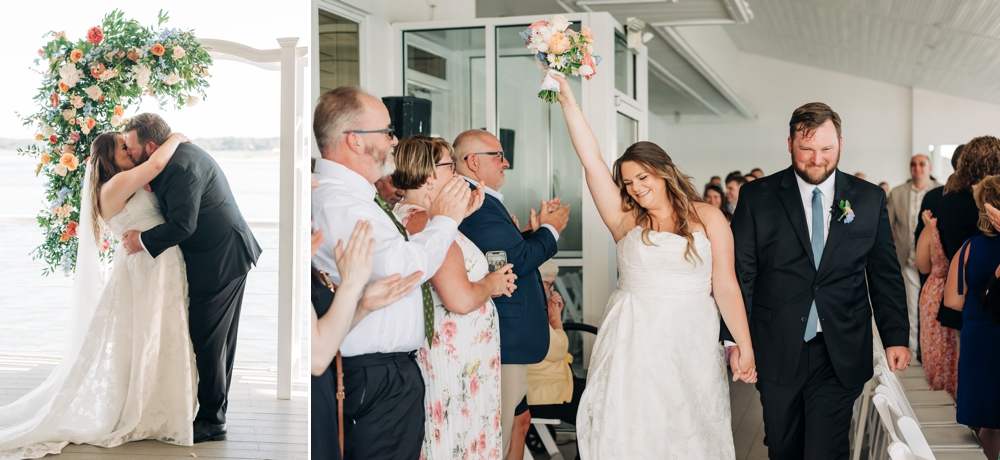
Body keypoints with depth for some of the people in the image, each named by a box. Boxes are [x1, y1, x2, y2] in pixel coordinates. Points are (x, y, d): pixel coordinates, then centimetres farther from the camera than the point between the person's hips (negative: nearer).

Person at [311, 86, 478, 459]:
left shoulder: (353, 196, 12)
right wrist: (444, 221, -13)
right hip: (380, 377, -11)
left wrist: (450, 216, 12)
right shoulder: (337, 204, -21)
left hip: (394, 368, 11)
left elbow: (400, 252, 20)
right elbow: (401, 267, -29)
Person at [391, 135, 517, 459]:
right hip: (455, 360, -10)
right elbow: (461, 299, -27)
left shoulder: (401, 214, 10)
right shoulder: (427, 223, -21)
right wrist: (490, 284, -7)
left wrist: (491, 278, 7)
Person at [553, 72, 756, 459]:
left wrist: (744, 346, -5)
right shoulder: (625, 220, 3)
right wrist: (567, 101, -6)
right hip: (633, 341, 1)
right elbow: (592, 162, -2)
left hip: (690, 344, 0)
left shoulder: (708, 218, 2)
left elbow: (725, 286, 0)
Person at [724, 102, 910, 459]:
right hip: (777, 351, 0)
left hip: (841, 354, 0)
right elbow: (740, 273, -2)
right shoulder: (757, 197, -1)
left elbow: (885, 275, 8)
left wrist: (896, 337, 3)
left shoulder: (870, 199, 4)